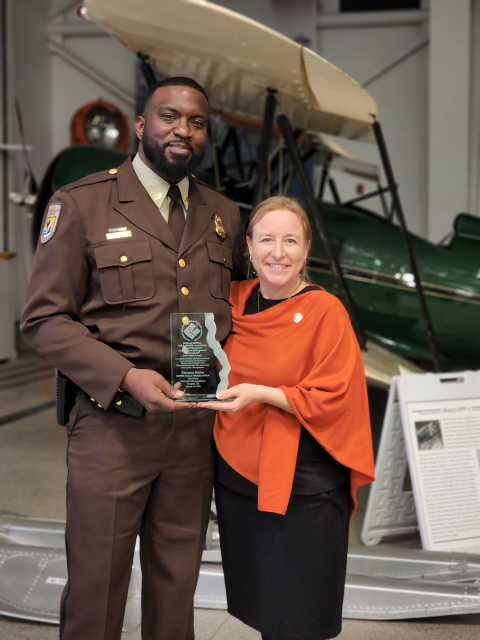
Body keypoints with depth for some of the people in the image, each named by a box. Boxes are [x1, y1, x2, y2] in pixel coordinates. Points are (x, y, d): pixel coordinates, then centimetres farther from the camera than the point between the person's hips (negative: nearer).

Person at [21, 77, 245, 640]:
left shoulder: (224, 216, 12)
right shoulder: (79, 204, -2)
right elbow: (44, 319, -6)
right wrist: (125, 377, -18)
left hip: (195, 428, 4)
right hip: (112, 425, -4)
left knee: (176, 588, 16)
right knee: (95, 591, 6)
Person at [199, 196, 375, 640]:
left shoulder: (326, 311, -10)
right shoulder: (236, 300, 6)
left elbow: (332, 399, -13)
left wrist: (261, 394, -23)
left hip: (303, 487, -5)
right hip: (239, 475, 5)